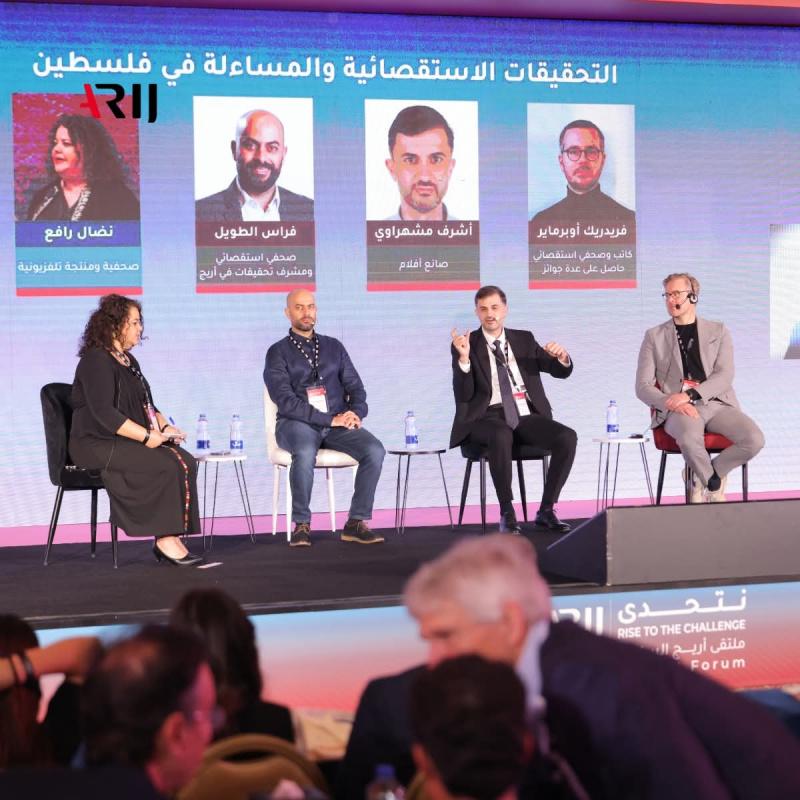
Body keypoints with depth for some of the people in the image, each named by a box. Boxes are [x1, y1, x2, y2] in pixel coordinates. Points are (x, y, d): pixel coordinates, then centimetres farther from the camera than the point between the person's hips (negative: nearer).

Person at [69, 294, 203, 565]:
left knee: (186, 461, -15)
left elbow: (147, 405, 24)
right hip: (96, 444, -9)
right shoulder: (96, 361, -11)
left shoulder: (128, 360, 19)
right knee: (167, 465, -26)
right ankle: (165, 540, -18)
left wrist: (164, 426, 3)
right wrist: (147, 436, -22)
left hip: (129, 441, 9)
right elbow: (104, 414, -21)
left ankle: (170, 538, -19)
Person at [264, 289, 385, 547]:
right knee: (305, 453, -39)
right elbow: (285, 400, -9)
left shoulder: (334, 347, 18)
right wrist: (329, 419, -16)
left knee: (374, 450, -25)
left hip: (338, 424, 4)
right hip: (297, 424, -4)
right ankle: (301, 524, -21)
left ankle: (356, 522, -16)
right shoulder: (278, 352, 4)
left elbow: (355, 387, 14)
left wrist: (355, 413, -10)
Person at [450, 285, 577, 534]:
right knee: (501, 435, -39)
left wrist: (562, 357, -10)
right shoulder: (465, 345, 4)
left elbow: (561, 372, 14)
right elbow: (463, 395, -6)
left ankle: (546, 510, -15)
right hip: (487, 418, -4)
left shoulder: (524, 339, 15)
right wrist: (463, 358, -22)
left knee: (567, 437, -24)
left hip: (526, 417, 4)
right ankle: (507, 512, -28)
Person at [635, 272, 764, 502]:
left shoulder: (718, 332, 15)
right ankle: (714, 483, -7)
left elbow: (725, 376, 1)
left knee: (754, 440, -25)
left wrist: (690, 394, -16)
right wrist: (674, 403, -14)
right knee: (690, 439, -38)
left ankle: (700, 476, -2)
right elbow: (643, 387, 6)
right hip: (679, 411, -2)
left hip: (717, 404, 2)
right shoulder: (655, 336, 13)